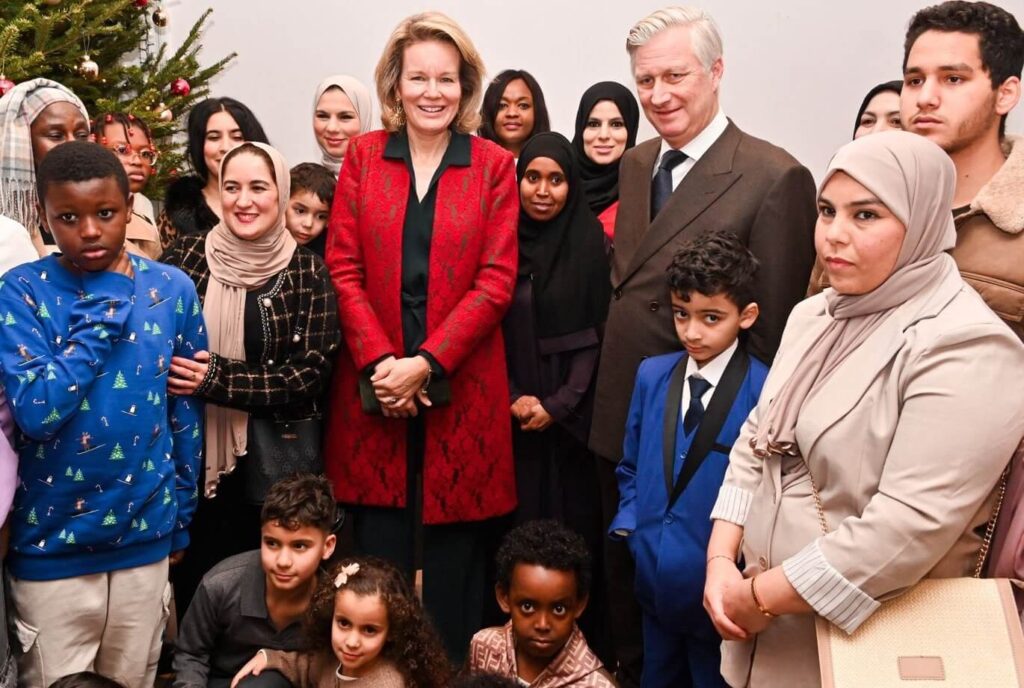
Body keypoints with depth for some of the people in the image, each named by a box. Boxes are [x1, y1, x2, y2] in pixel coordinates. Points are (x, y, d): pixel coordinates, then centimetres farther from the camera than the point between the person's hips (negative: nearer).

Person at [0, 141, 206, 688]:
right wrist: (104, 310, -20)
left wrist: (182, 518, 9)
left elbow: (186, 412, 4)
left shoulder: (172, 289, -4)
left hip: (145, 539, 2)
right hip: (52, 546, -2)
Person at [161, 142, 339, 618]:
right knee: (194, 588, 9)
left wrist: (217, 378, -17)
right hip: (194, 455, 1)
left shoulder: (307, 271, -3)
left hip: (278, 462, -1)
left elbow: (309, 374, -8)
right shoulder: (186, 256, 2)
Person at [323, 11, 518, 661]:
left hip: (460, 387, -1)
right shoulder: (363, 155, 6)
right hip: (375, 386, 1)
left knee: (453, 554, 6)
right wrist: (380, 363, -10)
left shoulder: (495, 165, 3)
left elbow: (496, 280, -3)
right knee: (379, 552, 7)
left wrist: (425, 363, -12)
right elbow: (344, 268, 2)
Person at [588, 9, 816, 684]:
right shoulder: (637, 164, 6)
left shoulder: (775, 178, -17)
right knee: (625, 576, 22)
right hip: (622, 418, 7)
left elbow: (774, 330, -15)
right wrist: (607, 384, 9)